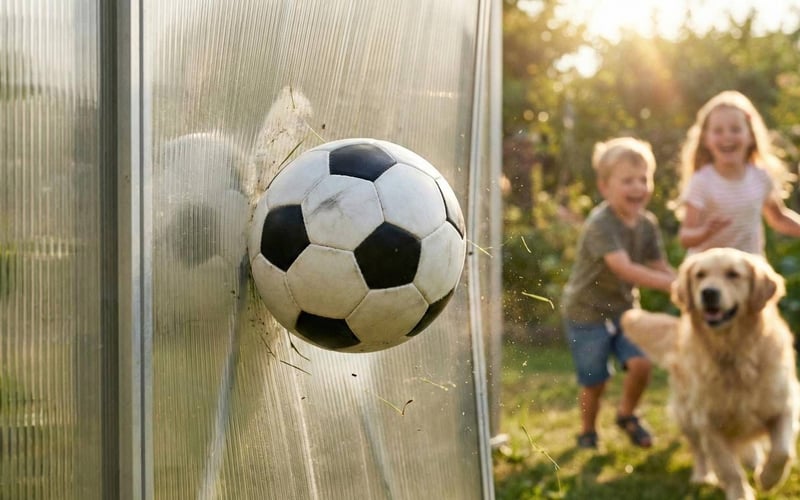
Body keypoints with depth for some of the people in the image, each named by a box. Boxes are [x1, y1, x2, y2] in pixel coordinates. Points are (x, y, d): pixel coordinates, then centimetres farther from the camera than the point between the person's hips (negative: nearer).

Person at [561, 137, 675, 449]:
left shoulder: (647, 224, -2)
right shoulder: (600, 223, -26)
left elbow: (661, 268, 0)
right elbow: (624, 269, -36)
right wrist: (673, 284, -41)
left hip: (624, 307, 6)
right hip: (587, 311, -5)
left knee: (641, 363, -12)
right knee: (594, 382, 2)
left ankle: (627, 415, 16)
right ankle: (587, 432, 30)